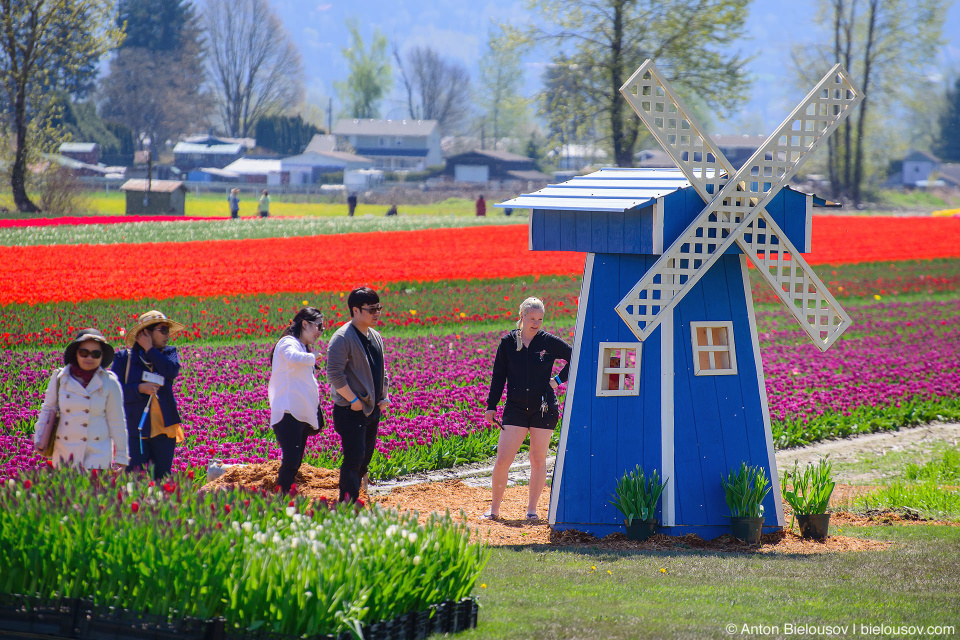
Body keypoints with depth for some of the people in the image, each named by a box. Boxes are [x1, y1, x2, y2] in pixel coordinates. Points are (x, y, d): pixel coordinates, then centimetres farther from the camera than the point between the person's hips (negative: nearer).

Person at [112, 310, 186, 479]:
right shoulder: (124, 358, 4)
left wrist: (150, 350, -6)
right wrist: (139, 389, -15)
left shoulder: (169, 353, 11)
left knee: (163, 478, 5)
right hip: (136, 429, -3)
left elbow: (172, 371, -11)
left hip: (164, 428, 3)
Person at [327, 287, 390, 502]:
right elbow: (334, 374, -20)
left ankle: (352, 499, 25)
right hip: (351, 410, -8)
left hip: (373, 409, 8)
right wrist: (353, 400, -19)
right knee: (354, 458, -13)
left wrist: (385, 396, 9)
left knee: (366, 457, 13)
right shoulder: (343, 338, -15)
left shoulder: (375, 337, 13)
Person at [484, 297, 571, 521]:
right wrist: (491, 406, 7)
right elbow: (498, 376, 8)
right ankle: (494, 508, 7)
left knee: (538, 460, 5)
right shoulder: (508, 342, 2)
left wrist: (558, 380, 0)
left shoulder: (549, 342, -2)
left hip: (544, 409, -1)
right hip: (515, 409, 1)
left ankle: (532, 509, 15)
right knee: (502, 460, -6)